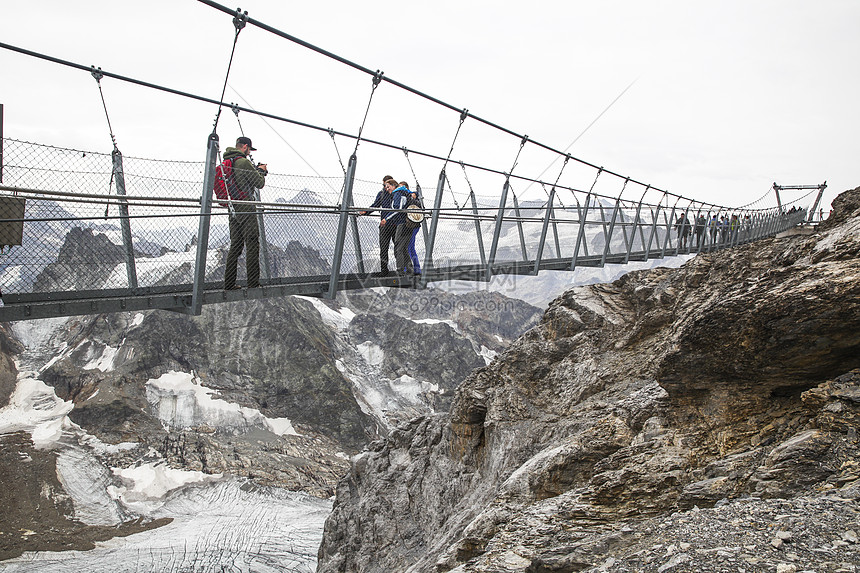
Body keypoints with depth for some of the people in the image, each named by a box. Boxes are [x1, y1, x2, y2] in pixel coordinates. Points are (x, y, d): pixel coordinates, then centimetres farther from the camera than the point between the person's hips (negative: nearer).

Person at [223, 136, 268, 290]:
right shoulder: (243, 162, -12)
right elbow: (259, 183, -9)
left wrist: (256, 170, 18)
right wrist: (261, 170, 10)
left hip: (233, 210, 8)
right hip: (246, 209, -8)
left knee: (235, 245, 12)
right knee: (252, 244, -4)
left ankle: (229, 283, 10)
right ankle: (253, 283, -5)